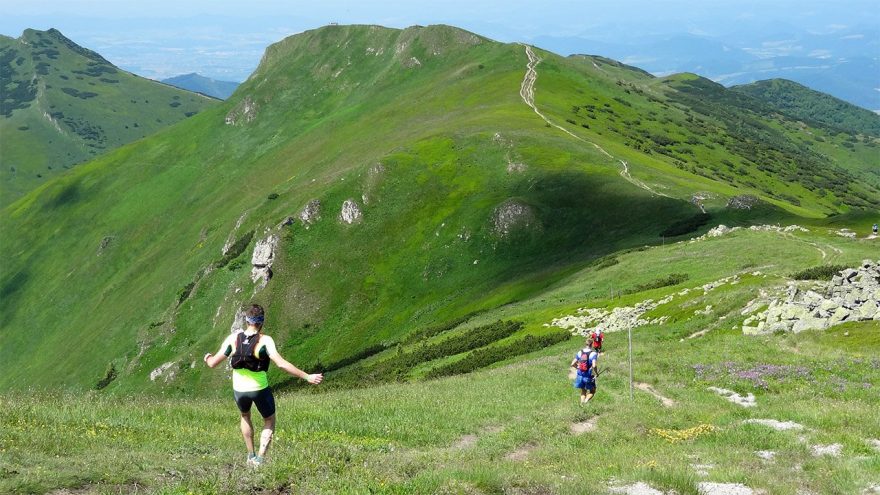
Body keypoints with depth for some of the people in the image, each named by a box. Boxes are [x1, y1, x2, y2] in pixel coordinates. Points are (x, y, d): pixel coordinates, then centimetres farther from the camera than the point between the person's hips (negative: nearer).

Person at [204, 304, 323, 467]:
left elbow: (213, 363, -4)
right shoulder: (265, 340, -17)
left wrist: (208, 358, 20)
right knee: (269, 422, 22)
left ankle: (251, 456, 36)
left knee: (245, 417, 34)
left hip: (239, 390, 3)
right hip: (260, 389, -3)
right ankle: (260, 459, 4)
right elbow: (281, 363, -28)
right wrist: (307, 377, -26)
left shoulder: (233, 338, -9)